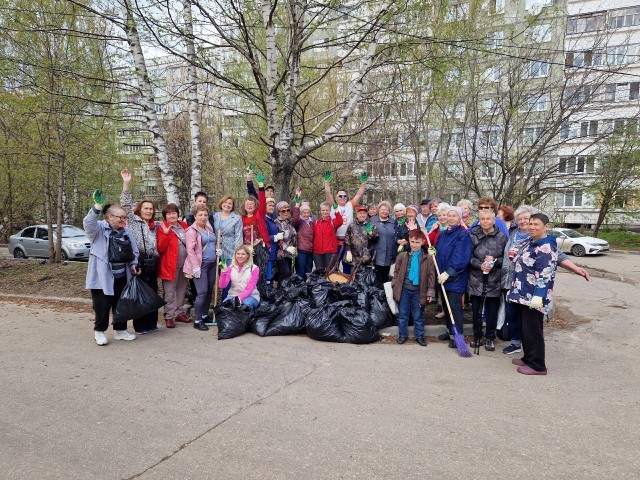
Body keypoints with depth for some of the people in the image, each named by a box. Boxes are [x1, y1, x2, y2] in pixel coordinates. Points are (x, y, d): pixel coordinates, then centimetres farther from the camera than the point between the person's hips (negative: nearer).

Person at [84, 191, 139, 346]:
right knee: (103, 305, 1)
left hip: (122, 276, 6)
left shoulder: (126, 232, 10)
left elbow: (134, 252, 16)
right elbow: (88, 223, -29)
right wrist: (97, 206, -39)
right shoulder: (99, 229, -6)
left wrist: (134, 265, 2)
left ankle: (120, 330, 29)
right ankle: (99, 331, 21)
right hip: (103, 276, -6)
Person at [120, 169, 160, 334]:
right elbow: (126, 205, -12)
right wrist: (126, 183, -19)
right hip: (138, 262, -6)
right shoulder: (133, 221, 1)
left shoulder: (154, 226, 18)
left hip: (152, 264, 6)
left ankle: (152, 323, 20)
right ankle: (140, 325, 7)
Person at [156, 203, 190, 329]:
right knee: (170, 293, 2)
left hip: (184, 265, 5)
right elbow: (160, 248, -16)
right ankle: (169, 316, 10)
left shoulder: (184, 225, 8)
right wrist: (166, 234, -26)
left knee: (181, 290, 15)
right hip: (171, 265, -5)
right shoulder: (163, 228, -7)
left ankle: (179, 313, 28)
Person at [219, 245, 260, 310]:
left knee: (246, 304, -37)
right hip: (233, 295, 3)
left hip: (251, 296, -2)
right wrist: (223, 272, -19)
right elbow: (222, 286, -5)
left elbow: (249, 289, -11)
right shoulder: (231, 268, 4)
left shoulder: (254, 268, -5)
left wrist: (239, 298, -27)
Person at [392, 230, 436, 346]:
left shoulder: (428, 258, -4)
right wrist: (394, 287, 1)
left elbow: (431, 276, 0)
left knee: (418, 315, 11)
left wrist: (430, 292, -2)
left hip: (418, 290, -1)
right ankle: (402, 335, 25)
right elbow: (396, 272, 5)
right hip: (404, 289, 1)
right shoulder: (402, 256, -2)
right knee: (403, 314, 11)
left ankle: (420, 336, 25)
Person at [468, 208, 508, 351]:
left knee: (492, 311, 7)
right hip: (476, 279, 1)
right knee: (476, 310, 9)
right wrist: (479, 265, -15)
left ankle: (490, 338, 22)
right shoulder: (472, 235, 1)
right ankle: (477, 336, 25)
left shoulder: (501, 236, -1)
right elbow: (468, 256, 0)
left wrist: (494, 261, -14)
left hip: (494, 280, 0)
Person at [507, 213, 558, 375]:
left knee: (532, 330, -2)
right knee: (523, 327, 17)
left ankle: (537, 365, 10)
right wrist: (513, 289, 25)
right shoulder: (530, 243, 14)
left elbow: (544, 274, -23)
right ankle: (528, 358, 30)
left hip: (533, 296, -10)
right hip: (522, 294, 10)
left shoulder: (546, 247, -17)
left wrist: (538, 295, -27)